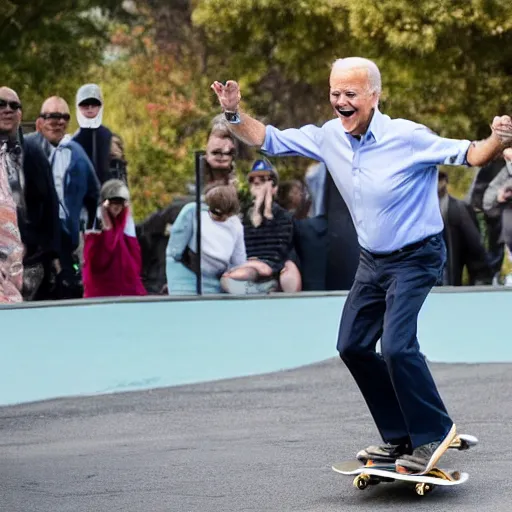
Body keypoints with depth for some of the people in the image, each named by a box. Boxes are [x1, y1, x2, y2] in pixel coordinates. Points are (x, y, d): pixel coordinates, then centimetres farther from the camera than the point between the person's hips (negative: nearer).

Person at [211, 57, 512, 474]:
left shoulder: (408, 138, -21)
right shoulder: (329, 137, -4)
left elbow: (469, 155, -21)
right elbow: (271, 140, 6)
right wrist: (234, 115, -10)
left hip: (416, 259, -7)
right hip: (372, 260, 8)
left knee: (397, 346, -22)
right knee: (353, 346, 9)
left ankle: (434, 432, -3)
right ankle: (400, 437, 22)